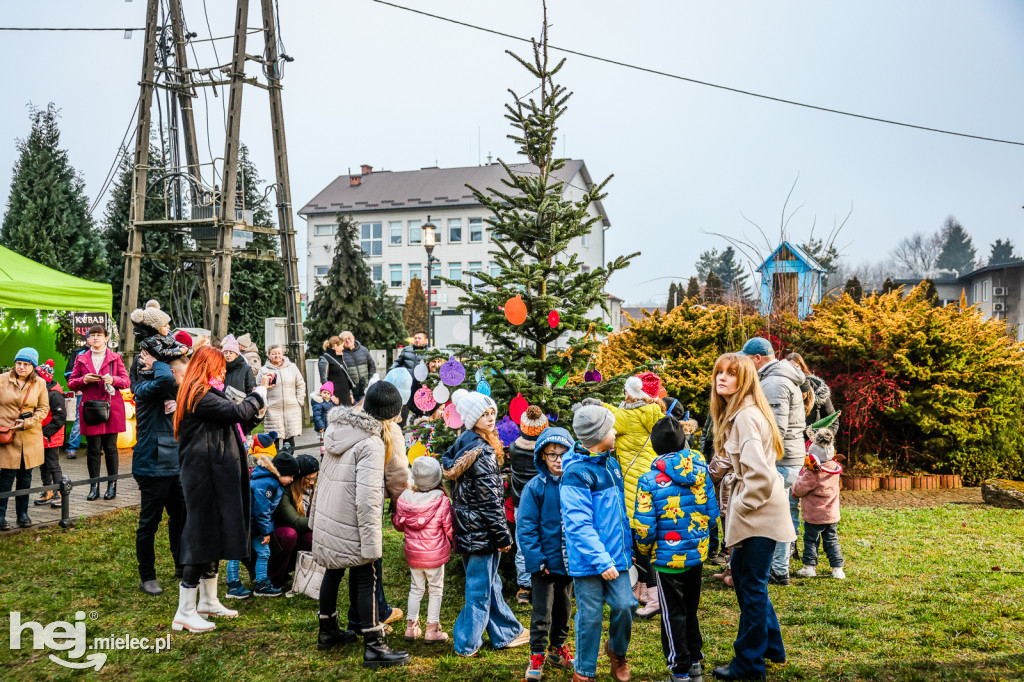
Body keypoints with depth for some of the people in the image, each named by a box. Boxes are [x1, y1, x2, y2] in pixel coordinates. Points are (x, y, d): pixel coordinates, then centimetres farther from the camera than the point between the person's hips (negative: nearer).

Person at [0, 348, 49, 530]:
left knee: (26, 475, 8)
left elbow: (44, 408, 5)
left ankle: (22, 513, 18)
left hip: (30, 436, 2)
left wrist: (28, 423, -8)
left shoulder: (40, 384, 4)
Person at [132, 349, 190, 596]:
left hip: (174, 465, 9)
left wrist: (179, 406, -10)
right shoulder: (146, 389, -12)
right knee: (149, 523, 2)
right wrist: (155, 362, -16)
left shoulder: (175, 392, 13)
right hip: (152, 466, -8)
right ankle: (147, 577, 14)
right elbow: (165, 379, -34)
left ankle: (182, 566, 33)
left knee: (181, 516, 18)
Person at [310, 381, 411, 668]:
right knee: (367, 580, 2)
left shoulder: (339, 428, 3)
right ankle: (374, 647, 7)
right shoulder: (372, 443, -22)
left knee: (333, 572, 21)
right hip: (350, 527, -8)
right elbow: (367, 497, -25)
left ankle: (327, 632, 37)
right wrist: (372, 542, -21)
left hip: (326, 518, 8)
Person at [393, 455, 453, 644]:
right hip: (435, 554, -4)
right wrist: (455, 544, 9)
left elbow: (398, 524, 7)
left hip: (412, 554, 4)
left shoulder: (404, 498, -8)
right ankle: (432, 630, 17)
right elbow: (450, 529, -10)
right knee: (435, 590, 11)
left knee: (416, 588, 18)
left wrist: (394, 515, 27)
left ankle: (411, 627, 24)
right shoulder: (442, 501, -18)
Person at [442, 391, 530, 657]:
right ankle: (467, 643, 14)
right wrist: (503, 535, -13)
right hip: (481, 529, -9)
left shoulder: (463, 443, 7)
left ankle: (507, 632, 32)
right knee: (480, 588, 3)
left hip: (467, 524, 9)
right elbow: (489, 498, -20)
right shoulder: (481, 450, -21)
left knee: (489, 583, 19)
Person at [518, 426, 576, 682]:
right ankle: (537, 656, 21)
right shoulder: (535, 487, -12)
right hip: (545, 562, -4)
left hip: (570, 561, 4)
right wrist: (536, 559, -17)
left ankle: (557, 649, 38)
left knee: (564, 610, 19)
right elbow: (526, 527, -12)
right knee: (542, 612, 4)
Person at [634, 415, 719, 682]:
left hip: (667, 559, -5)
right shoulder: (700, 472, -5)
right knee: (690, 610, 21)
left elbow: (644, 527, -17)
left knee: (673, 615, 7)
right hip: (697, 554, 5)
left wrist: (646, 550, 2)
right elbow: (713, 512, 3)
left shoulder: (650, 481, -18)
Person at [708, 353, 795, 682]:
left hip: (758, 516, -10)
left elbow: (759, 474, -27)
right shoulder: (736, 412, 11)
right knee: (741, 571, 22)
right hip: (752, 511, 10)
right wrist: (731, 479, 11)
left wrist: (741, 508, -16)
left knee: (751, 585, 2)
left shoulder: (746, 416, -21)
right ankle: (770, 646, 37)